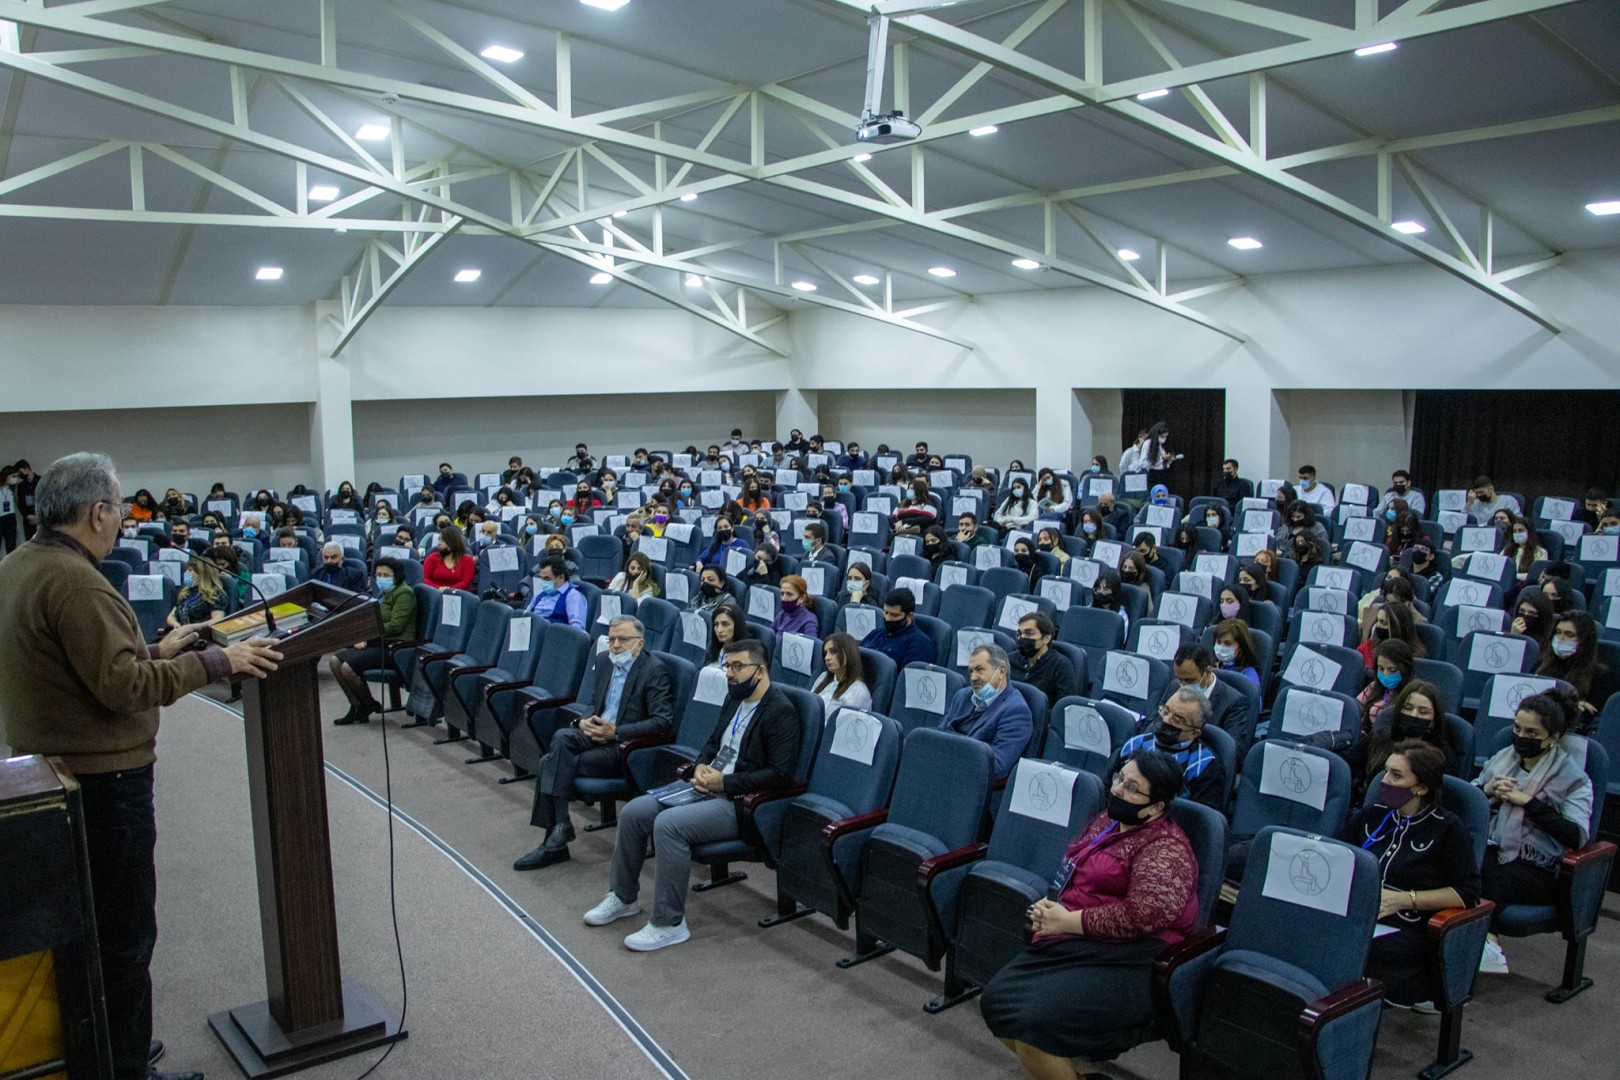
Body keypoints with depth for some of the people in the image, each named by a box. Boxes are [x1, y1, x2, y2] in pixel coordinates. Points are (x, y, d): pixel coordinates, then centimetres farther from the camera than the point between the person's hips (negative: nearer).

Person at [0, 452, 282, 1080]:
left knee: (83, 927, 22)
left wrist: (157, 651, 17)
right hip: (101, 780, -10)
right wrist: (215, 662, -20)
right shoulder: (74, 582, -23)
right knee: (123, 936, 2)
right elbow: (122, 686, -25)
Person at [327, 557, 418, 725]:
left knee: (348, 668, -21)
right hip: (379, 643, 10)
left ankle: (370, 706, 2)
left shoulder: (404, 593, -10)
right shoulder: (383, 593, 20)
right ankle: (357, 706, 2)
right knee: (334, 661, -3)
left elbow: (395, 626, -18)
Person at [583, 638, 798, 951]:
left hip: (737, 802, -9)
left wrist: (725, 782, -19)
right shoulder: (735, 698, 13)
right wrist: (701, 766, 3)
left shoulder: (781, 711, -14)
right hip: (707, 787, 9)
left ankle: (669, 923, -16)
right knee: (633, 813, -3)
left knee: (668, 824, -29)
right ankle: (623, 897, 16)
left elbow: (780, 774, -20)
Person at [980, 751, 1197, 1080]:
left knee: (1033, 1023, -26)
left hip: (1124, 962, -9)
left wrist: (1067, 921, -17)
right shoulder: (1108, 820, 15)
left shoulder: (1166, 850, -12)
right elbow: (1072, 873, 26)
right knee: (995, 1000, -5)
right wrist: (1049, 905, 4)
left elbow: (1142, 916, -25)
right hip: (1072, 945, 9)